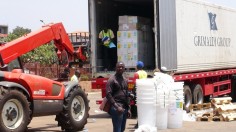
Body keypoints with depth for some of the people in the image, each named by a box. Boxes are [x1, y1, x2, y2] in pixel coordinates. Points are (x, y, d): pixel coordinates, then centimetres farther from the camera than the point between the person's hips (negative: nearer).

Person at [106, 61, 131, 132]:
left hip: (124, 108, 8)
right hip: (116, 108, -8)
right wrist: (116, 106, -19)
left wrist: (128, 108, 16)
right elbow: (108, 94, -13)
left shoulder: (125, 80, 17)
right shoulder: (112, 79, -6)